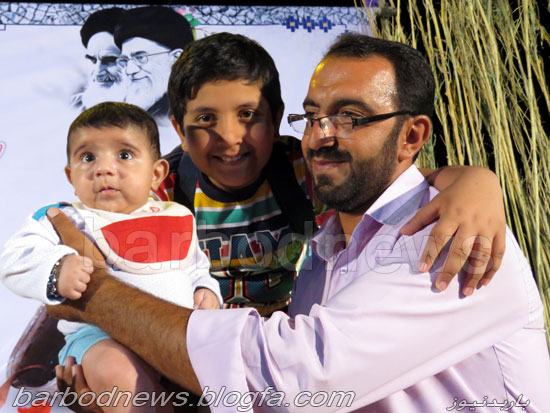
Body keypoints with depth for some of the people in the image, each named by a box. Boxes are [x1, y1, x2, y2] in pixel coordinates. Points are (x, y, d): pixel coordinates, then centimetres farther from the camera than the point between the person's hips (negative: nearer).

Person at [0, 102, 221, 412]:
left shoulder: (177, 217, 17)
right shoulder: (67, 221, 2)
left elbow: (197, 267, 29)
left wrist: (206, 291, 8)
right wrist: (56, 270, -27)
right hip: (101, 333, -5)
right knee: (115, 374, -37)